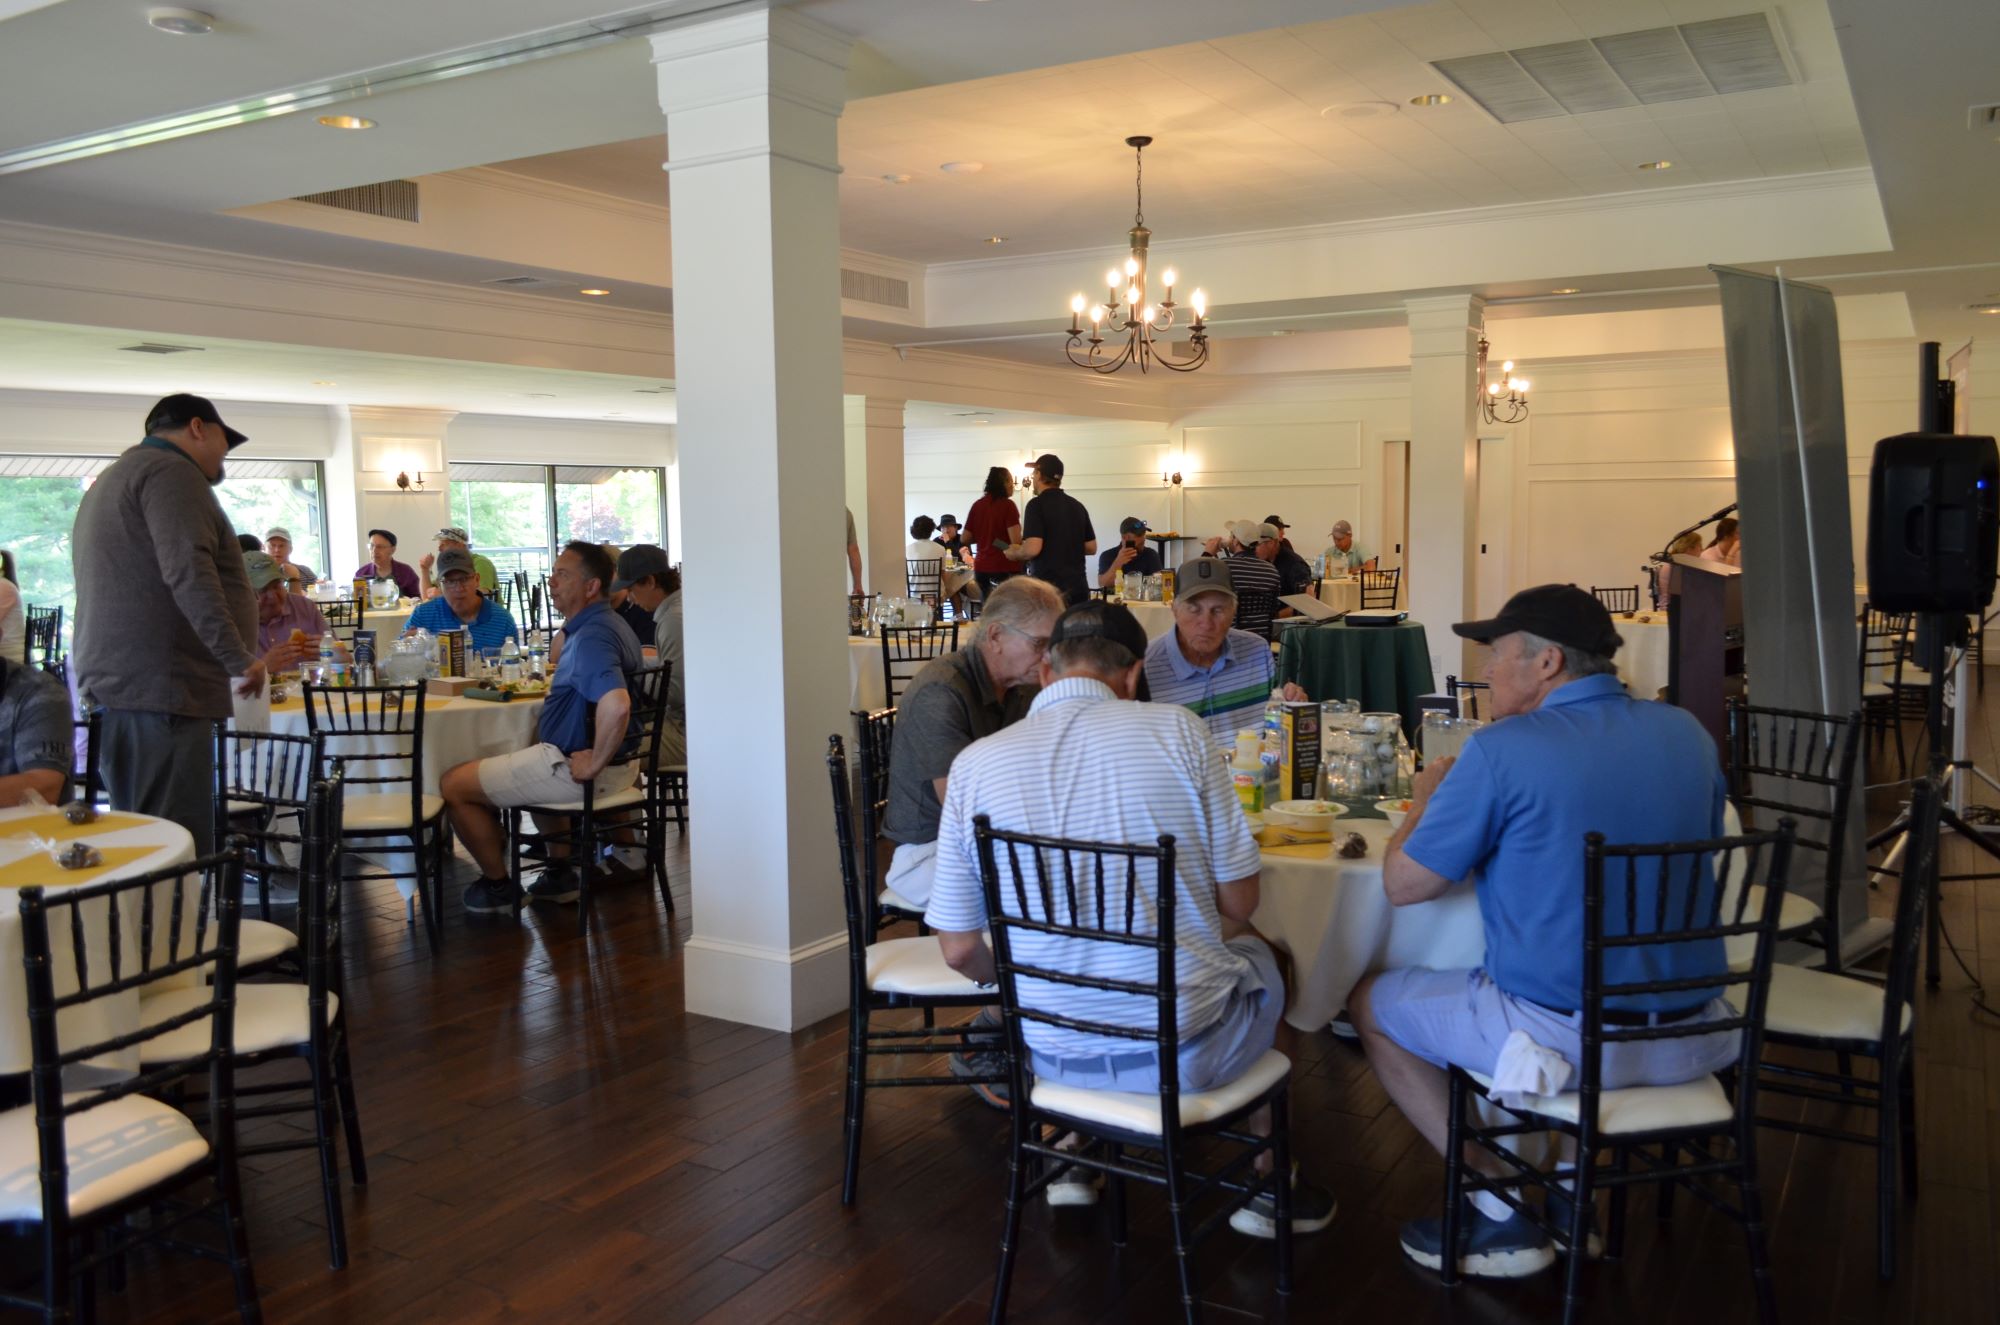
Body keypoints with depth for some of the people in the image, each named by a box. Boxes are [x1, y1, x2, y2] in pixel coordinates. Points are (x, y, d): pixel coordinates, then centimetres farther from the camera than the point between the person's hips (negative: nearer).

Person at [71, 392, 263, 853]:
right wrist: (240, 658, -21)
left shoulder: (111, 480, 27)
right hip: (161, 689, -10)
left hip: (114, 684, 10)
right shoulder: (171, 471, -7)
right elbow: (189, 572, -20)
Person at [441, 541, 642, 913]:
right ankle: (559, 874, 33)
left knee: (454, 784, 3)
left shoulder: (591, 637, -24)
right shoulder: (607, 624, 9)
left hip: (571, 764, -10)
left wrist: (594, 763, -29)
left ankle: (498, 887, 15)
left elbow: (616, 705, -41)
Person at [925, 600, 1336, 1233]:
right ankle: (1269, 1182, 38)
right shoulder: (1175, 729, -11)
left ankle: (1073, 1159, 39)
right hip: (1185, 1048, -2)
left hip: (1051, 1055, 3)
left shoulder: (974, 763, -6)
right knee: (1261, 956, 30)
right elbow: (1239, 901, -6)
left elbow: (960, 950, -2)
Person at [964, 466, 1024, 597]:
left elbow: (965, 539, 11)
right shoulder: (1007, 505, -9)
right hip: (1004, 567, -6)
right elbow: (1015, 540, -17)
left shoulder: (977, 505, 7)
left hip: (981, 567, 6)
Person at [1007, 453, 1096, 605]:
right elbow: (1091, 547, 14)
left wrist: (1014, 553, 0)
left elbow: (1032, 548, -19)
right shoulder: (1077, 506, 11)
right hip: (1078, 588, 6)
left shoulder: (1037, 505, -10)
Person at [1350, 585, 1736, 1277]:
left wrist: (1426, 799, 10)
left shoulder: (1501, 751, -16)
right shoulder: (1687, 734, 4)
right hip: (1689, 1040, 7)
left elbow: (1404, 883, -10)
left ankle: (1500, 1209, 14)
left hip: (1565, 1039, -6)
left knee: (1372, 1003, 16)